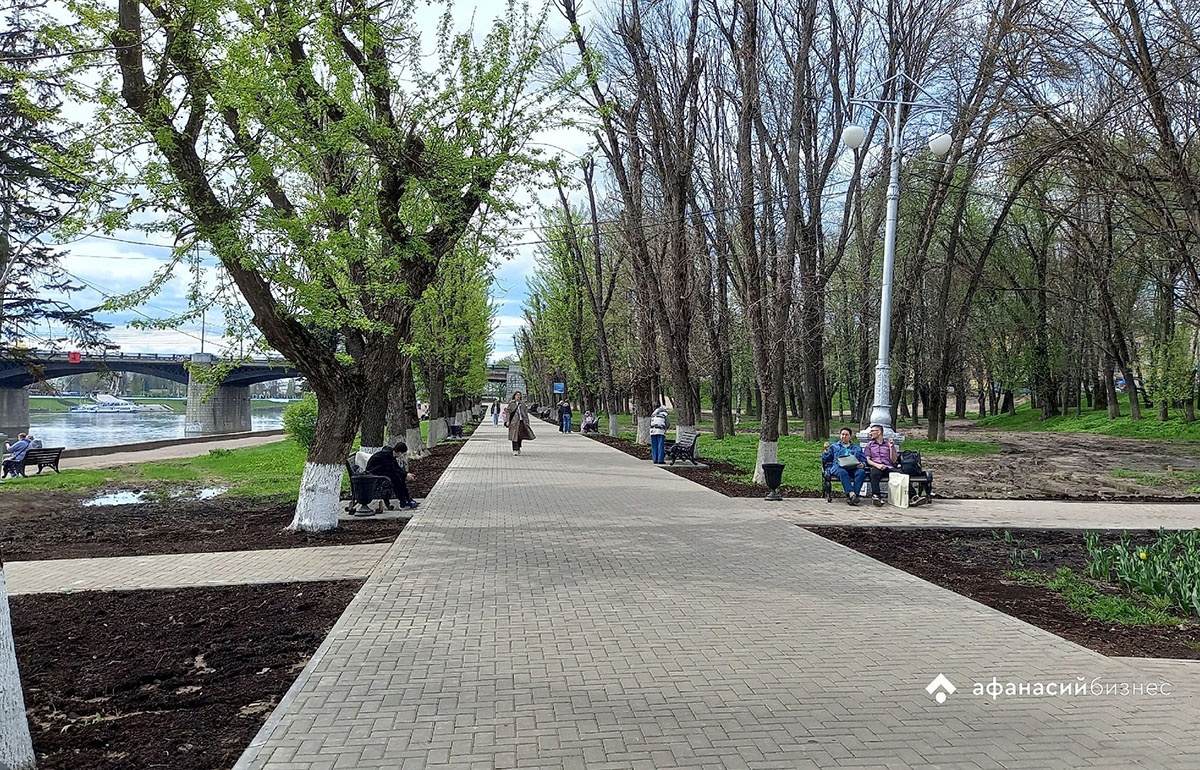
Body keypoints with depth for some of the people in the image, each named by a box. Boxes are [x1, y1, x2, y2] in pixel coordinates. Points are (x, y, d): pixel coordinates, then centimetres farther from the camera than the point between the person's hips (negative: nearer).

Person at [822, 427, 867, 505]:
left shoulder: (857, 448, 31)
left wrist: (862, 465, -2)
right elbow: (825, 460, 20)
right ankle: (851, 494, -53)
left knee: (861, 472, -34)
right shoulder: (834, 447, 28)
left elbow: (864, 460, 21)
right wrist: (826, 450, 2)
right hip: (839, 467, -1)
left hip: (854, 468, 2)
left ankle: (852, 495, -44)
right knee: (843, 472, -39)